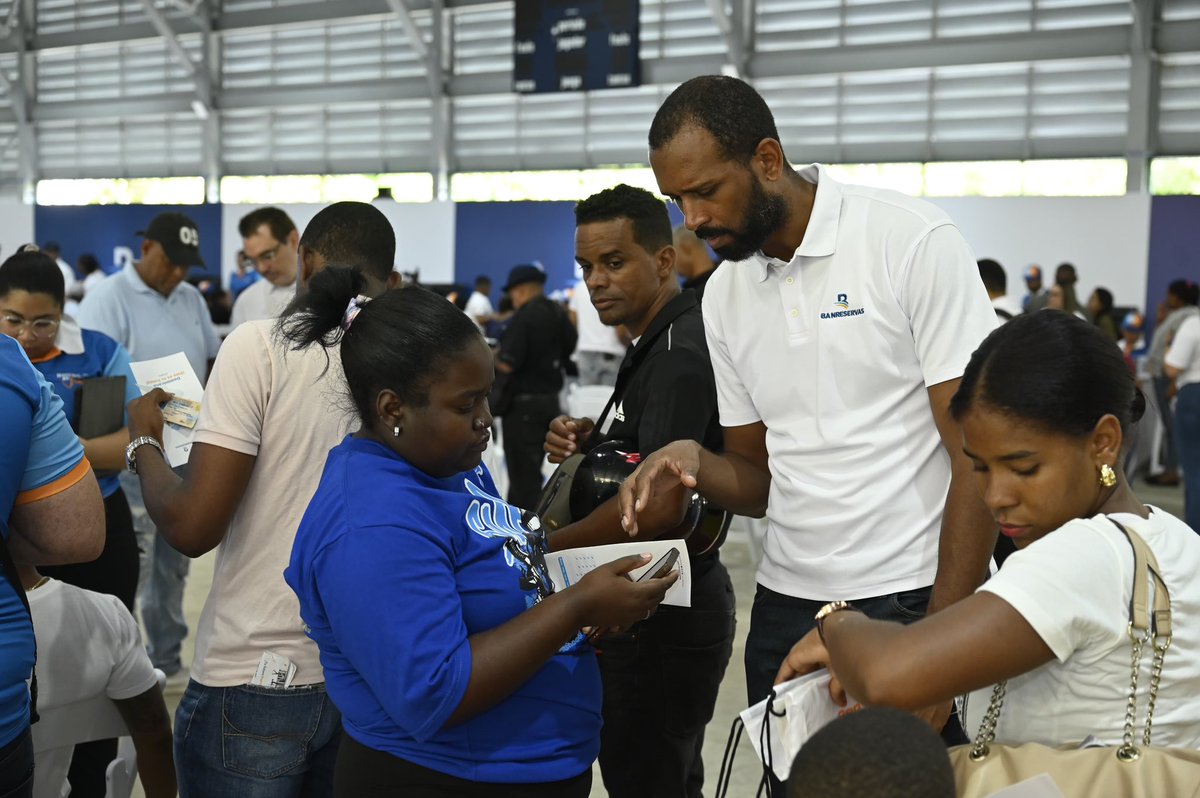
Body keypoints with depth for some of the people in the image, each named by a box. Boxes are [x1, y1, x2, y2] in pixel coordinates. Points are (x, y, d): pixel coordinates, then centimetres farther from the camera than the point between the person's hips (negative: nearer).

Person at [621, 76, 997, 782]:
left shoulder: (912, 240, -11)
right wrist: (692, 462, -11)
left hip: (912, 599, -5)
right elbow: (759, 480, 12)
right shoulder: (725, 295, 7)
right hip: (786, 604, 5)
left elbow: (979, 457, -13)